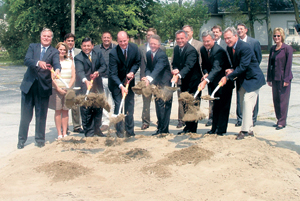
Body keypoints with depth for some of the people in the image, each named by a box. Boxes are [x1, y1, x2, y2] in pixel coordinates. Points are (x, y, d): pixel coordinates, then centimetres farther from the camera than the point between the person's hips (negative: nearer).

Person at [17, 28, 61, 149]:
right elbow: (26, 60, -10)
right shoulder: (32, 47, 7)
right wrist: (38, 63, -30)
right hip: (29, 85, 1)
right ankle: (22, 139, 21)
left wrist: (57, 70, -41)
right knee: (25, 114, 8)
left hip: (43, 87, -1)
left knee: (41, 115, 7)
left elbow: (56, 63, -17)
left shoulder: (54, 52, 3)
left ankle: (40, 139, 21)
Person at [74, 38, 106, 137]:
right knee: (86, 110, -4)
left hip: (97, 86, 4)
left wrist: (98, 72, -19)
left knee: (98, 108, 11)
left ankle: (97, 129, 27)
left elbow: (103, 66, 2)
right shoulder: (78, 58, -9)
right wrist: (86, 81, -41)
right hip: (84, 87, -4)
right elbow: (80, 71, -23)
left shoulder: (98, 54, 7)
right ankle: (89, 131, 6)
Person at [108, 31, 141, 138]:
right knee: (118, 105, -6)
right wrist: (121, 86, -38)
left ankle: (129, 131, 15)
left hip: (129, 80, 4)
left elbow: (137, 62, 4)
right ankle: (120, 131, 4)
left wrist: (132, 72, -15)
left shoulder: (134, 48, -11)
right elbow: (113, 74, -25)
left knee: (130, 106, 6)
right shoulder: (113, 53, -24)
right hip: (116, 82, -4)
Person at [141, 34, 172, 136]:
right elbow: (148, 68, 4)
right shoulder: (148, 54, 5)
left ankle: (163, 129, -5)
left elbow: (158, 69, -33)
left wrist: (150, 79, -48)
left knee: (164, 106, -8)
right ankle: (161, 128, 22)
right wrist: (147, 76, -18)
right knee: (158, 106, 12)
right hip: (156, 83, 8)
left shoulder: (162, 55, -20)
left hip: (165, 83, -8)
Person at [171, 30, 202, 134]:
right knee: (185, 104, 13)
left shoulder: (191, 50, -21)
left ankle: (192, 129, 4)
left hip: (193, 81, -8)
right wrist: (175, 69, -12)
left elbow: (188, 66, -32)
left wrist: (179, 75, -47)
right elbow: (174, 63, 12)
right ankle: (188, 127, 23)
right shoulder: (176, 49, 4)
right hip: (184, 81, 8)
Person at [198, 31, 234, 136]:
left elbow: (216, 68, -38)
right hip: (213, 81, 7)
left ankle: (221, 130, 2)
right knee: (215, 105, 13)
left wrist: (206, 81, -50)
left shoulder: (219, 50, -27)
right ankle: (214, 128, 20)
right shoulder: (202, 50, -3)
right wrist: (206, 73, -14)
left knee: (223, 106, -3)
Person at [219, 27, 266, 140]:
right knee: (243, 104, 11)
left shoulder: (245, 48, -25)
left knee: (247, 102, -15)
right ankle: (249, 129, 21)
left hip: (253, 78, -8)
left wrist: (227, 77, -28)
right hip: (242, 80, 9)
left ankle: (245, 130, -10)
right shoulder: (229, 48, 1)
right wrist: (232, 70, -11)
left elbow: (242, 67, -28)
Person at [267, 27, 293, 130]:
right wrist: (269, 78, 11)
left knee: (283, 99, -3)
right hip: (274, 78, 6)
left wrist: (286, 79, -14)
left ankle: (282, 122, 3)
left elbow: (288, 64, -9)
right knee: (276, 99, 8)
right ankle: (279, 120, 18)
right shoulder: (272, 49, 11)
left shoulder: (287, 48, -7)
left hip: (284, 78, -6)